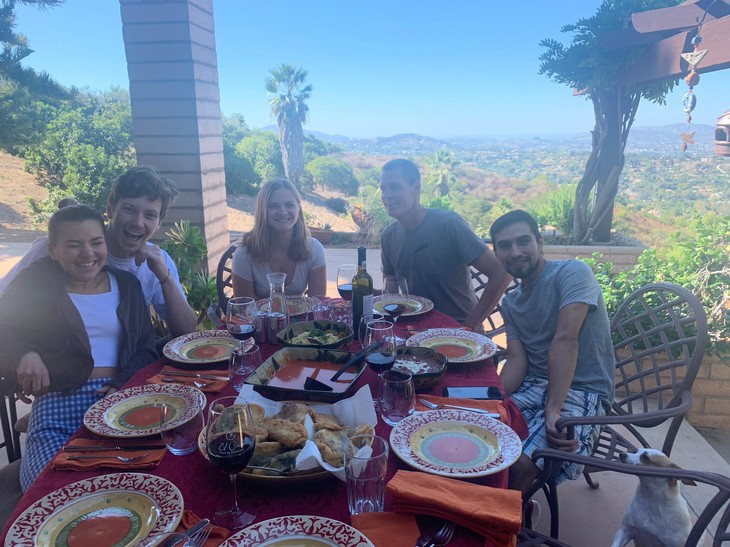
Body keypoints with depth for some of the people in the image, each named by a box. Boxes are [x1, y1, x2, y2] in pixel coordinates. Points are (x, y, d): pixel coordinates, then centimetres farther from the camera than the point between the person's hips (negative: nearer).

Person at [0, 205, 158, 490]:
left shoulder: (126, 283, 16)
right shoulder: (36, 283, 10)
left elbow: (146, 348, 12)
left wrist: (124, 383, -7)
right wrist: (24, 354, -17)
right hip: (58, 405, -1)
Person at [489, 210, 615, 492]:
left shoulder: (573, 273, -11)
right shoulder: (510, 302, 12)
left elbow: (565, 340, -22)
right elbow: (517, 360, 2)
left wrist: (552, 410, -29)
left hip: (581, 392, -6)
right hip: (533, 385, 7)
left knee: (520, 464, -28)